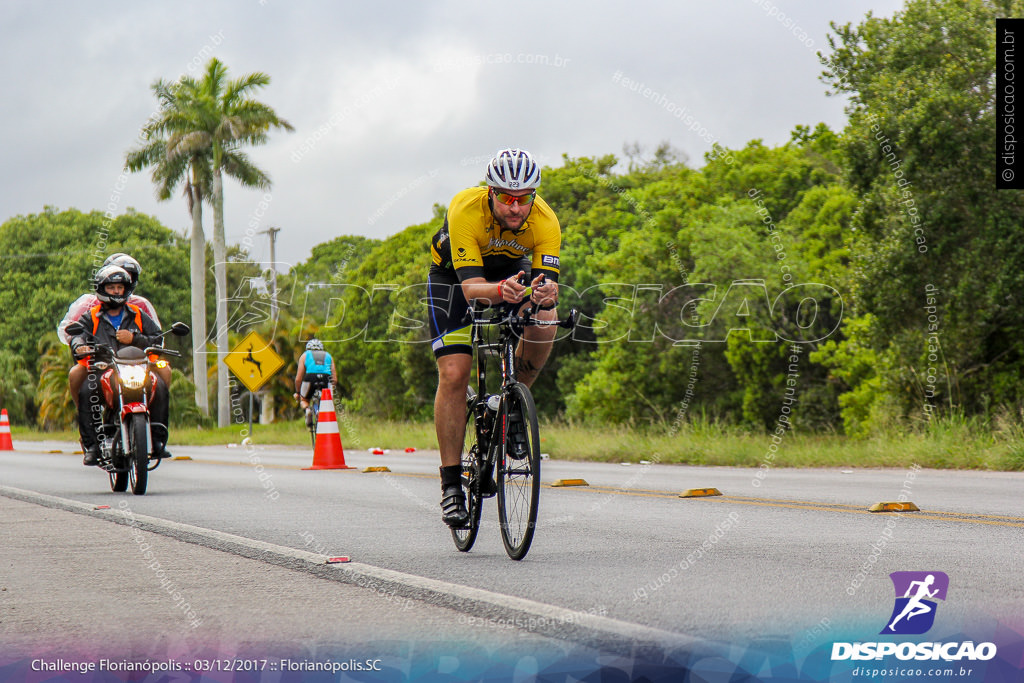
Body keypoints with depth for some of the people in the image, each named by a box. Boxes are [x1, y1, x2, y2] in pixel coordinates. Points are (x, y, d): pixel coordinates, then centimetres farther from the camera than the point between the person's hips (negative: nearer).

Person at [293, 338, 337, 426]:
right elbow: (335, 379, 23)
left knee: (304, 399, 24)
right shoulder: (328, 356, 31)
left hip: (311, 377, -1)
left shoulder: (305, 355, 27)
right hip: (326, 378, 1)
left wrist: (297, 392, 34)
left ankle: (307, 410, -9)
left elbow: (298, 378, 21)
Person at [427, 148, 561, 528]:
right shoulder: (465, 211, -36)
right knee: (454, 374, -16)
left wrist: (545, 294, -57)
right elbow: (471, 288, -42)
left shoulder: (545, 221, -29)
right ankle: (451, 484, -7)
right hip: (453, 275, -2)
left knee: (544, 321, -29)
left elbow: (547, 282, -34)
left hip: (513, 269, 2)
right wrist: (501, 291, -63)